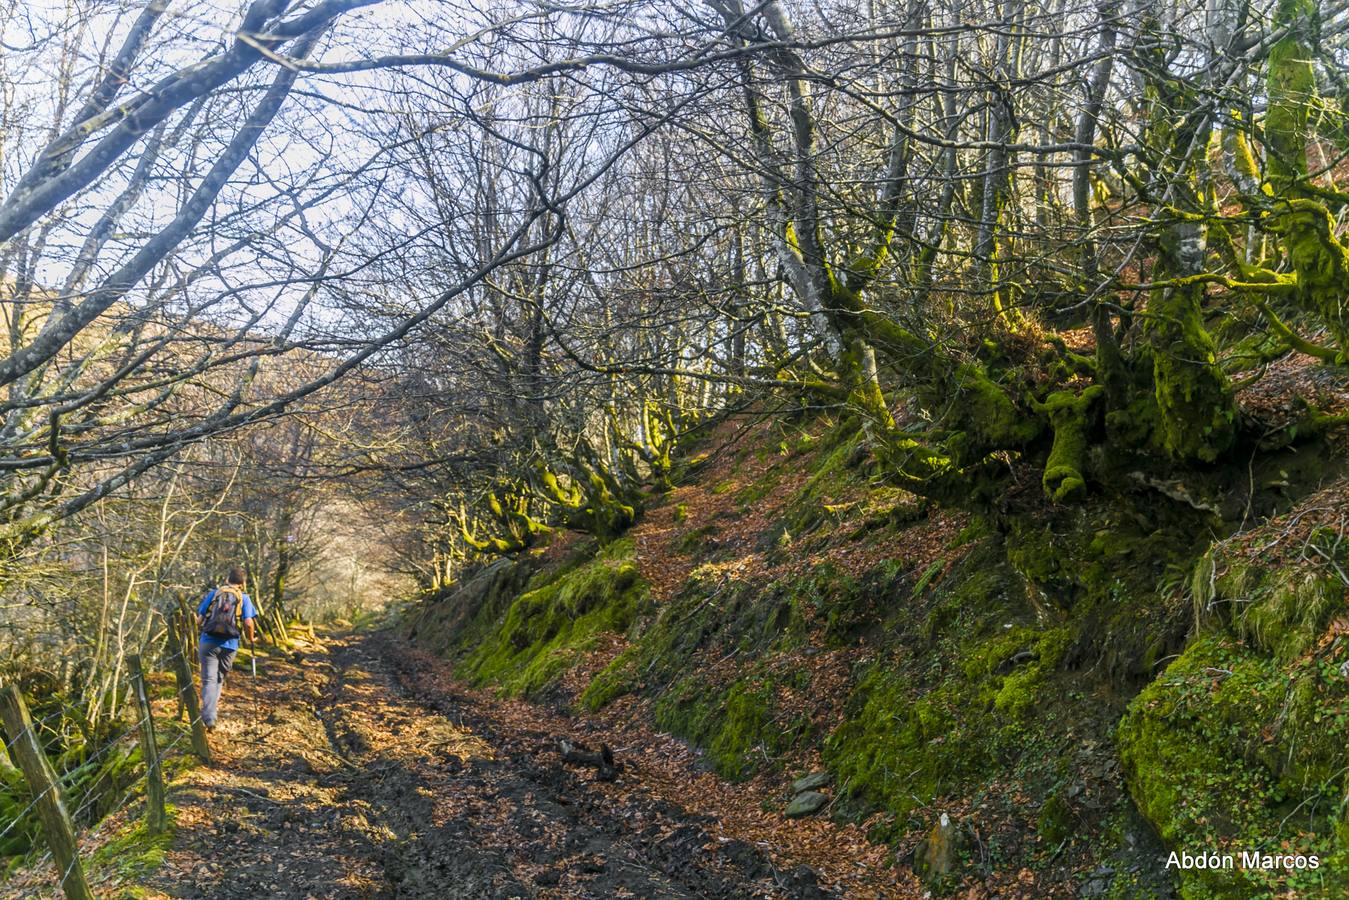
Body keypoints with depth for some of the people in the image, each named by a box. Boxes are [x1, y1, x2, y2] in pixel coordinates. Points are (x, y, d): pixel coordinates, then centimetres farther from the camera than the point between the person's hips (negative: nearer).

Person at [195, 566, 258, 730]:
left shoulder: (213, 593, 6)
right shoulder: (244, 598, 3)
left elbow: (199, 619, 4)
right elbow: (248, 623, -7)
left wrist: (202, 631, 25)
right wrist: (251, 639, 11)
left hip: (208, 643, 0)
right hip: (229, 645, 0)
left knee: (209, 680, -1)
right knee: (219, 678, 19)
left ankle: (208, 717, -14)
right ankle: (212, 709, 23)